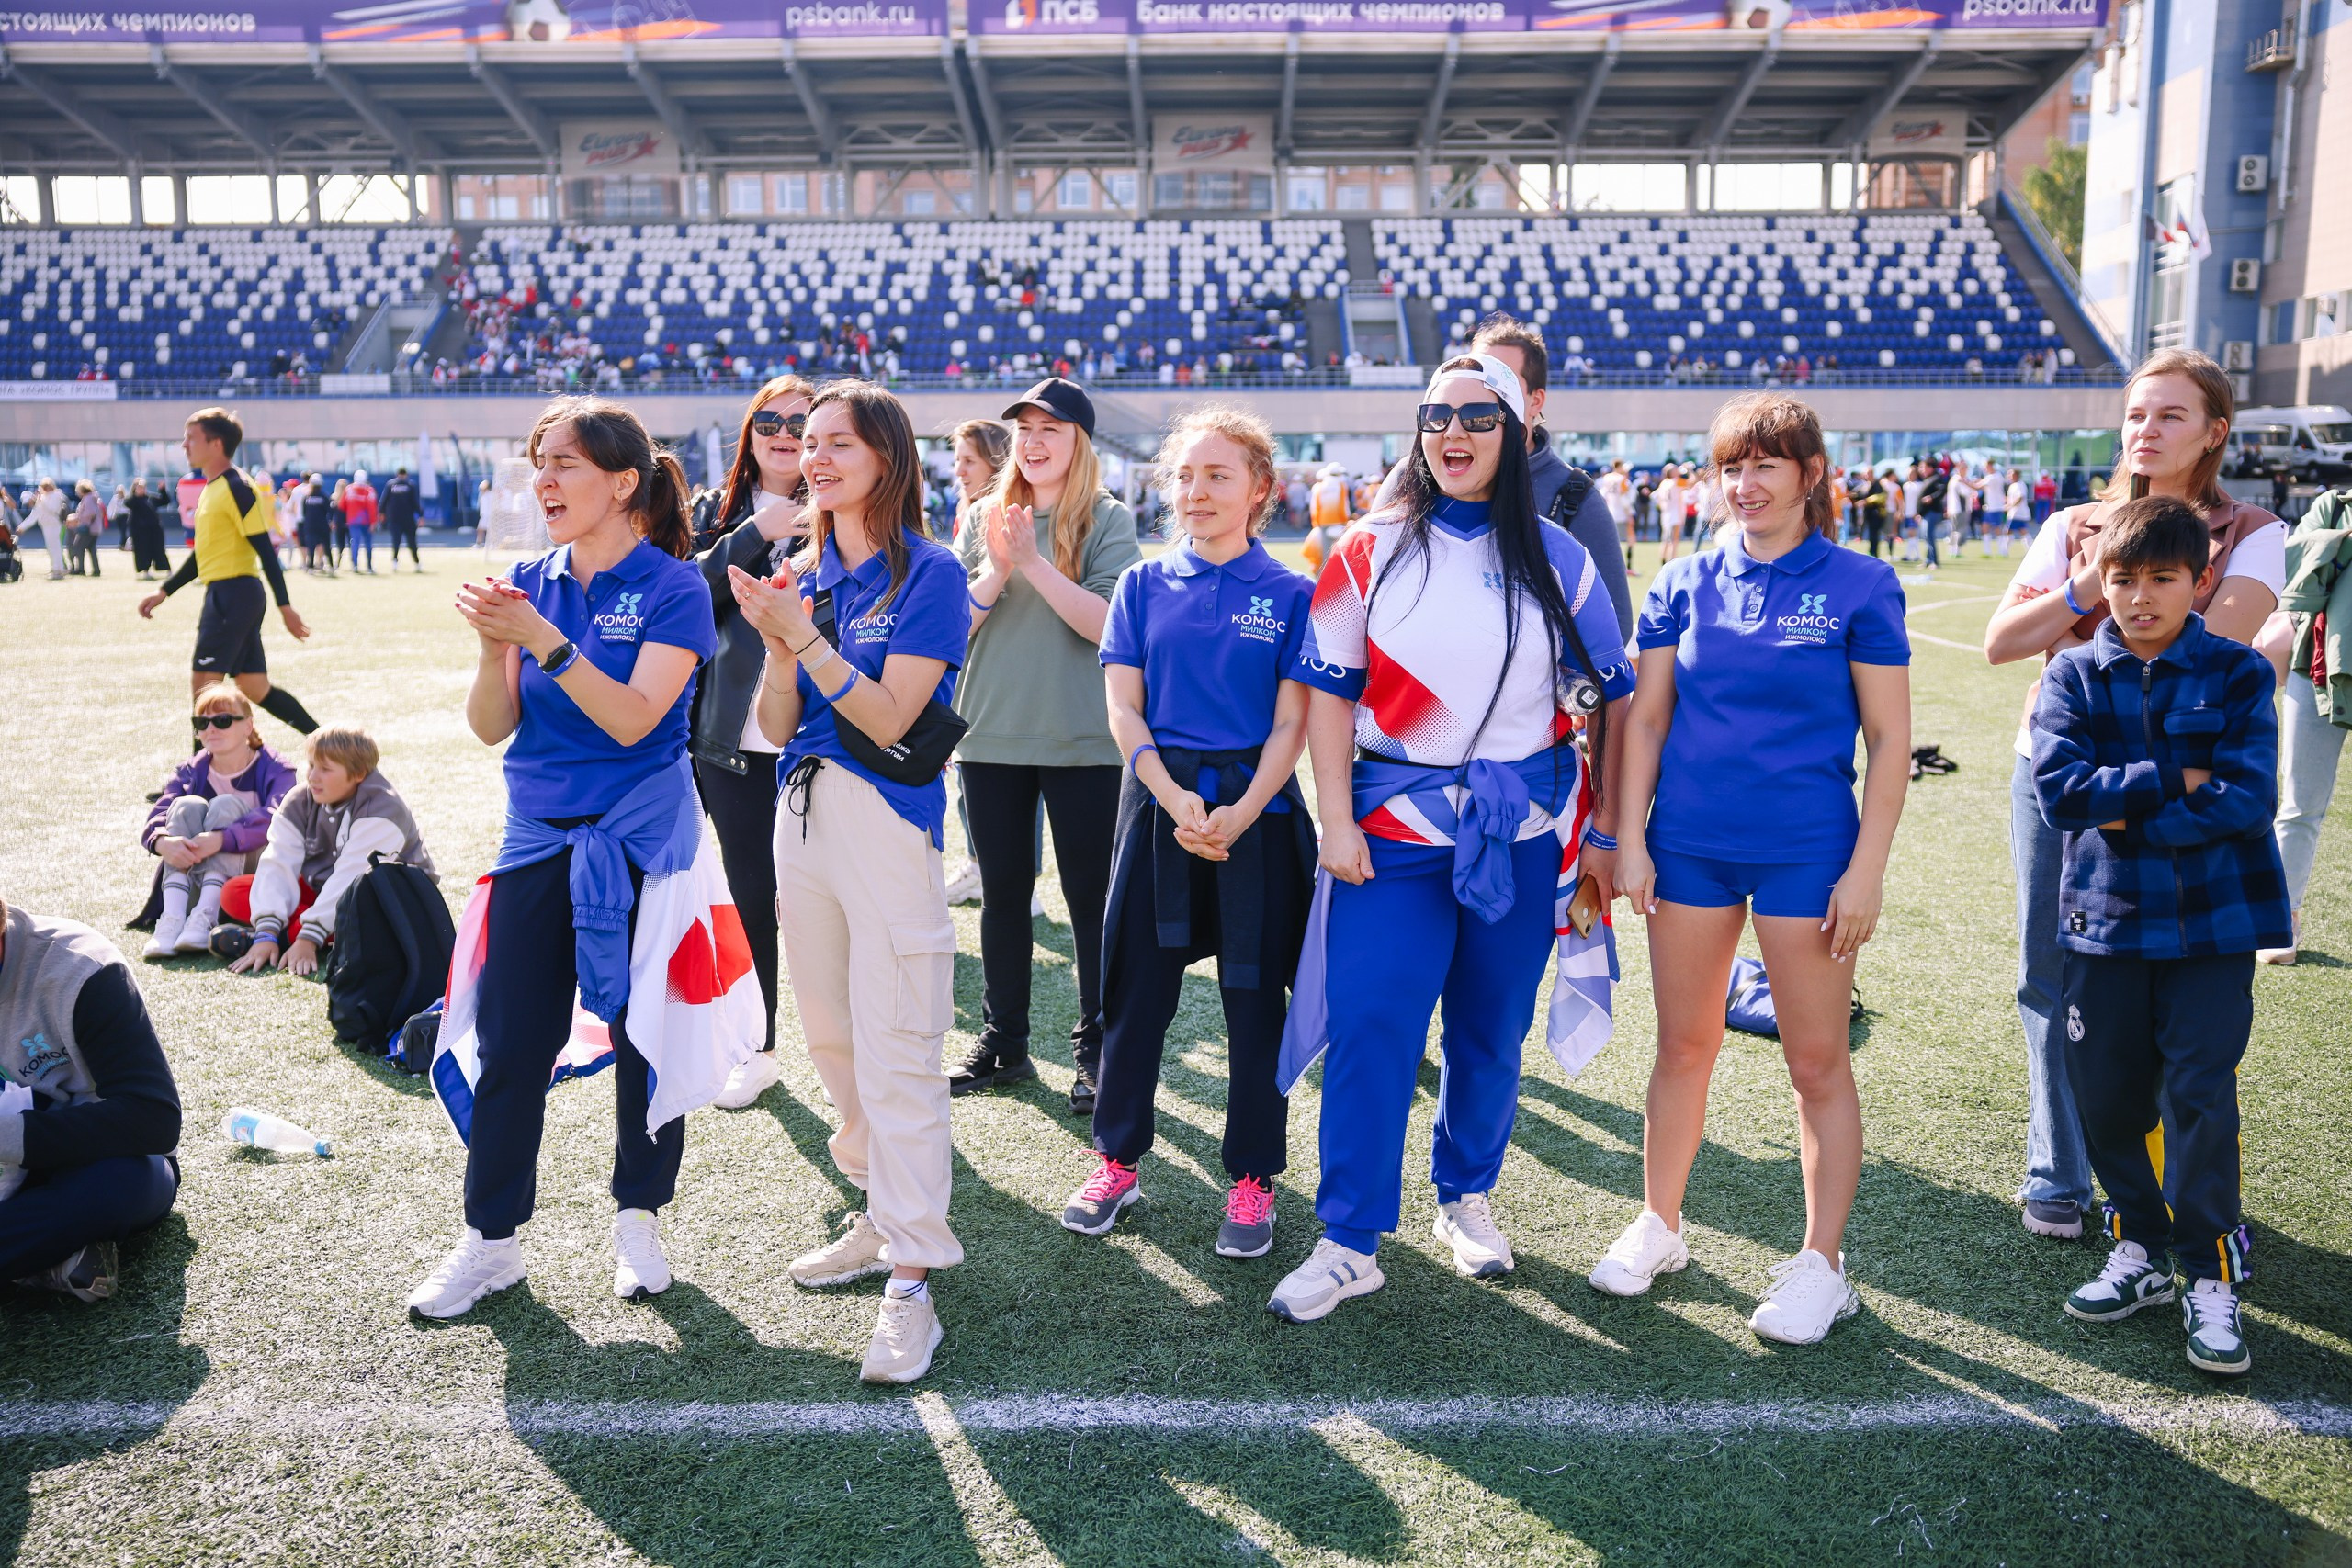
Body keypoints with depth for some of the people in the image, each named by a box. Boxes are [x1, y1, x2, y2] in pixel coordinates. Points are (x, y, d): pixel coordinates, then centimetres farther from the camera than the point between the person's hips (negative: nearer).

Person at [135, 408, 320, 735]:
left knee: (202, 682, -8)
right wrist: (164, 591, 23)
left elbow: (265, 549, -16)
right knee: (256, 689, 9)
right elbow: (203, 552, 25)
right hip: (223, 595, 9)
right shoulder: (210, 488, 17)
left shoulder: (236, 487, -11)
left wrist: (285, 606, -19)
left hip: (235, 594, -9)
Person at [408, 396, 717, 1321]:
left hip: (639, 840, -4)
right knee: (510, 1045, 5)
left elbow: (633, 718, -19)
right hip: (540, 836, 4)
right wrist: (493, 647, -15)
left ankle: (639, 1223, 24)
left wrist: (544, 641, -24)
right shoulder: (532, 583, 6)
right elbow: (491, 727, 3)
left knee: (644, 1037, 6)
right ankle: (490, 1239, 18)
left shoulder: (672, 588, -8)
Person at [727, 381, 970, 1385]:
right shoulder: (805, 573, 11)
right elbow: (776, 726, 7)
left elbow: (887, 719, -15)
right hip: (802, 814, 8)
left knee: (896, 1055, -7)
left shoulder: (929, 573, -8)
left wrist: (805, 637, -20)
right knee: (830, 1039, 16)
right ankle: (884, 1220, 32)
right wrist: (778, 646, -9)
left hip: (887, 822, -7)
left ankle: (912, 1281, -1)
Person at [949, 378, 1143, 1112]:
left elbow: (1109, 624, -15)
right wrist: (996, 571, -15)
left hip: (1083, 740, -4)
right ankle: (1002, 1041, 24)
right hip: (992, 734, 4)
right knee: (1002, 892, 12)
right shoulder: (988, 518, 8)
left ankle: (1096, 1046, 15)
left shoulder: (1107, 520, -3)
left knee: (1091, 895, 3)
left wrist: (1034, 563, -23)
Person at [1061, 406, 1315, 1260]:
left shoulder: (1290, 595, 0)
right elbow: (1124, 711, 1)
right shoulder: (1143, 586, 6)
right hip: (1158, 799, 2)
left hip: (1257, 809, -2)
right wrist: (1177, 801, -14)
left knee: (1255, 997, 6)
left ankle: (1252, 1178, 20)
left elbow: (1290, 724, -4)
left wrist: (1242, 812, -18)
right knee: (1135, 986, 8)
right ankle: (1117, 1159, 24)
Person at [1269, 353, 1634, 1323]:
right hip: (1395, 825, -1)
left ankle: (1466, 1197, 32)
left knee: (1493, 1026, 11)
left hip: (1523, 831, 2)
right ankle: (1349, 1244, 4)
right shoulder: (1372, 551, 1)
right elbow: (1328, 690, 1)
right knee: (1371, 1026, -6)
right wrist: (1336, 821, -6)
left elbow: (1609, 697, 7)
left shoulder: (1556, 559, 4)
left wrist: (1605, 831, 4)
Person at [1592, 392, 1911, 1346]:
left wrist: (1866, 869, -9)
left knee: (1817, 1062, 5)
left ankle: (1821, 1264, 19)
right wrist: (1631, 838, 0)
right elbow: (1647, 718, 7)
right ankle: (1658, 1228, 29)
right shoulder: (1686, 585, 5)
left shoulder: (1857, 586, -3)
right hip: (1690, 841, 3)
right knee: (1684, 1046, 13)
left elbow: (1890, 740, -3)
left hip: (1806, 851, -3)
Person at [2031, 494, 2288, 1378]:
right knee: (2107, 1097, 8)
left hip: (2211, 922, -2)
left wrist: (2128, 817, -15)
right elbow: (2057, 789, -13)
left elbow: (2248, 798, -14)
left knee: (2200, 1097, -2)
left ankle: (2211, 1278, 13)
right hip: (2103, 919, 2)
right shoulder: (2074, 676, 1)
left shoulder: (2237, 675, -2)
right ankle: (2139, 1252, 27)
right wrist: (2175, 782, -15)